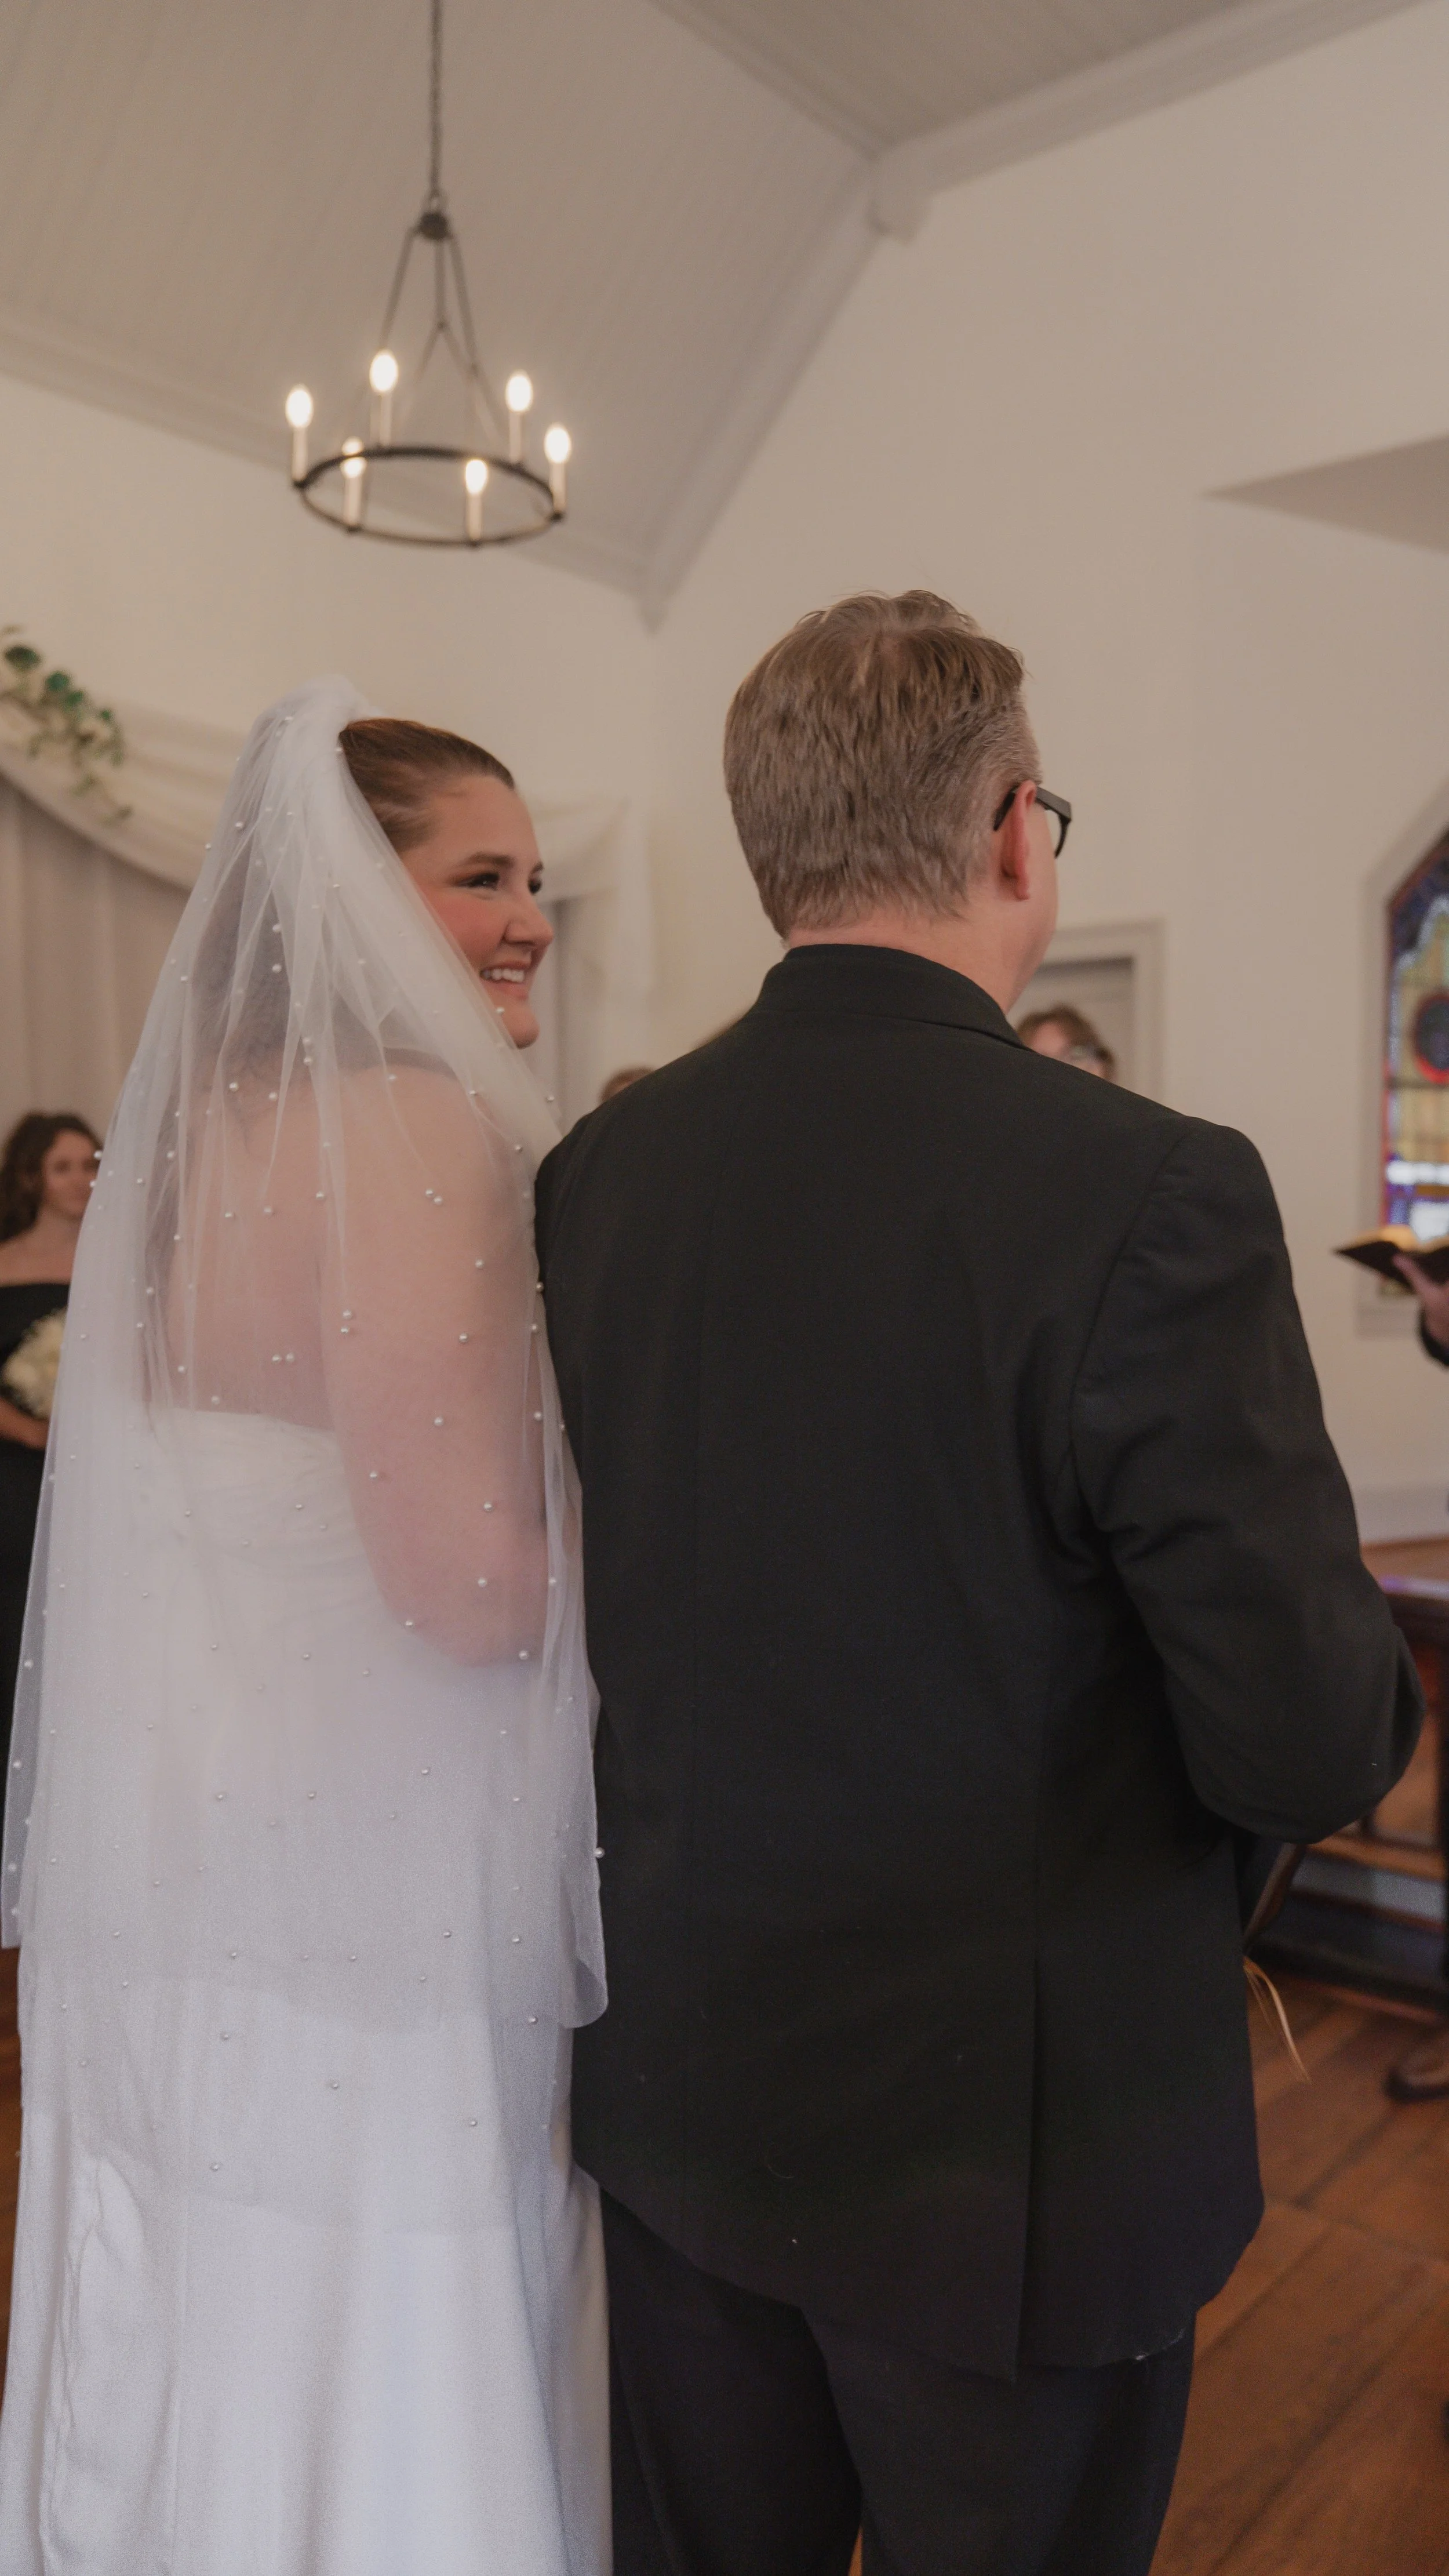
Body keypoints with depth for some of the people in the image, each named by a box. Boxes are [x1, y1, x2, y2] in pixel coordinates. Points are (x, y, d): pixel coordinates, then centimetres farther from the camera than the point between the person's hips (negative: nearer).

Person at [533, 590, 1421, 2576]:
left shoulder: (592, 1172, -6)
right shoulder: (1151, 1192, -23)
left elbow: (568, 1595, 3)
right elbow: (1311, 1744, -21)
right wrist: (1366, 1684, 1)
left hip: (675, 2092, 5)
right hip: (1013, 2142, -4)